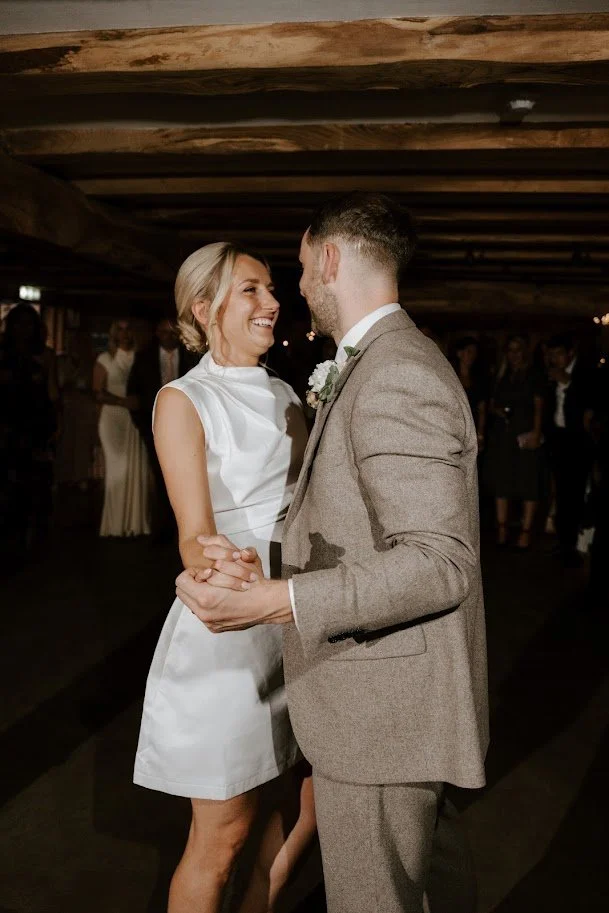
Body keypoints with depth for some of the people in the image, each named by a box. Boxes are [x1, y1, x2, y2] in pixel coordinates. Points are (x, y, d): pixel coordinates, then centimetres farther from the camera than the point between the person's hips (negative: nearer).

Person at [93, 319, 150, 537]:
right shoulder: (105, 359, 4)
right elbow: (98, 393, -3)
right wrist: (123, 401, -16)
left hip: (137, 419, 2)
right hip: (114, 419, -2)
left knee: (138, 469, -2)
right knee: (118, 469, -4)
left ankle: (136, 523, 2)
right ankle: (116, 524, 1)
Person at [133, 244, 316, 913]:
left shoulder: (285, 395, 10)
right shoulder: (183, 401, -10)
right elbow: (195, 534, -21)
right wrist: (216, 567, -44)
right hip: (228, 625, -6)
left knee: (319, 789, 16)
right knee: (222, 834, 6)